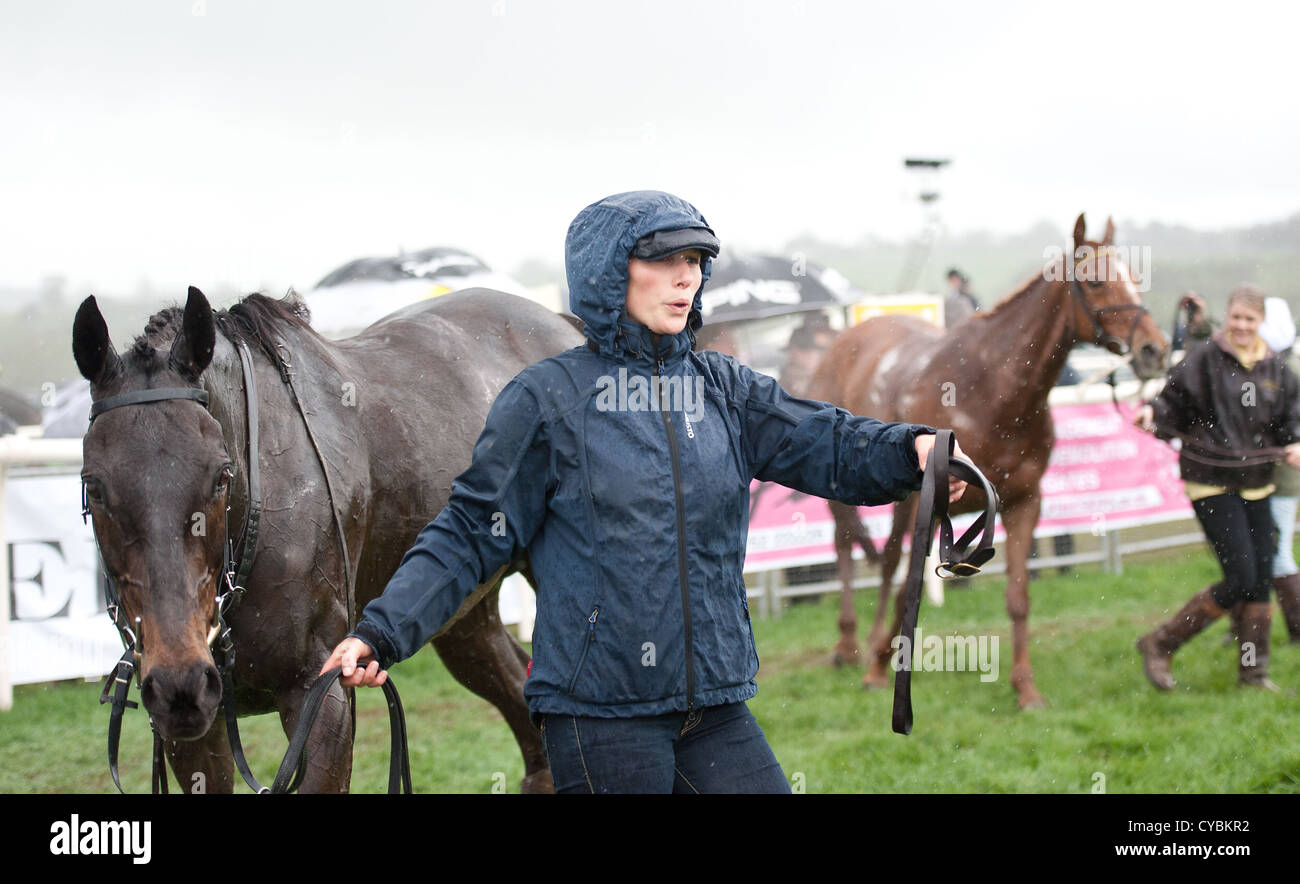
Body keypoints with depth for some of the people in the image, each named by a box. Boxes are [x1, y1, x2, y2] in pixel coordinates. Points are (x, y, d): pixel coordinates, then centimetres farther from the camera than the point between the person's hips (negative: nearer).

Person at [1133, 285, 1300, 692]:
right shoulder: (1204, 358, -7)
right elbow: (1174, 401, -7)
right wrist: (1152, 413, -28)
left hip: (1255, 483, 6)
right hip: (1211, 482, -6)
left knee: (1262, 578, 5)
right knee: (1241, 578, -12)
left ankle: (1254, 671, 19)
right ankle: (1159, 645, 1)